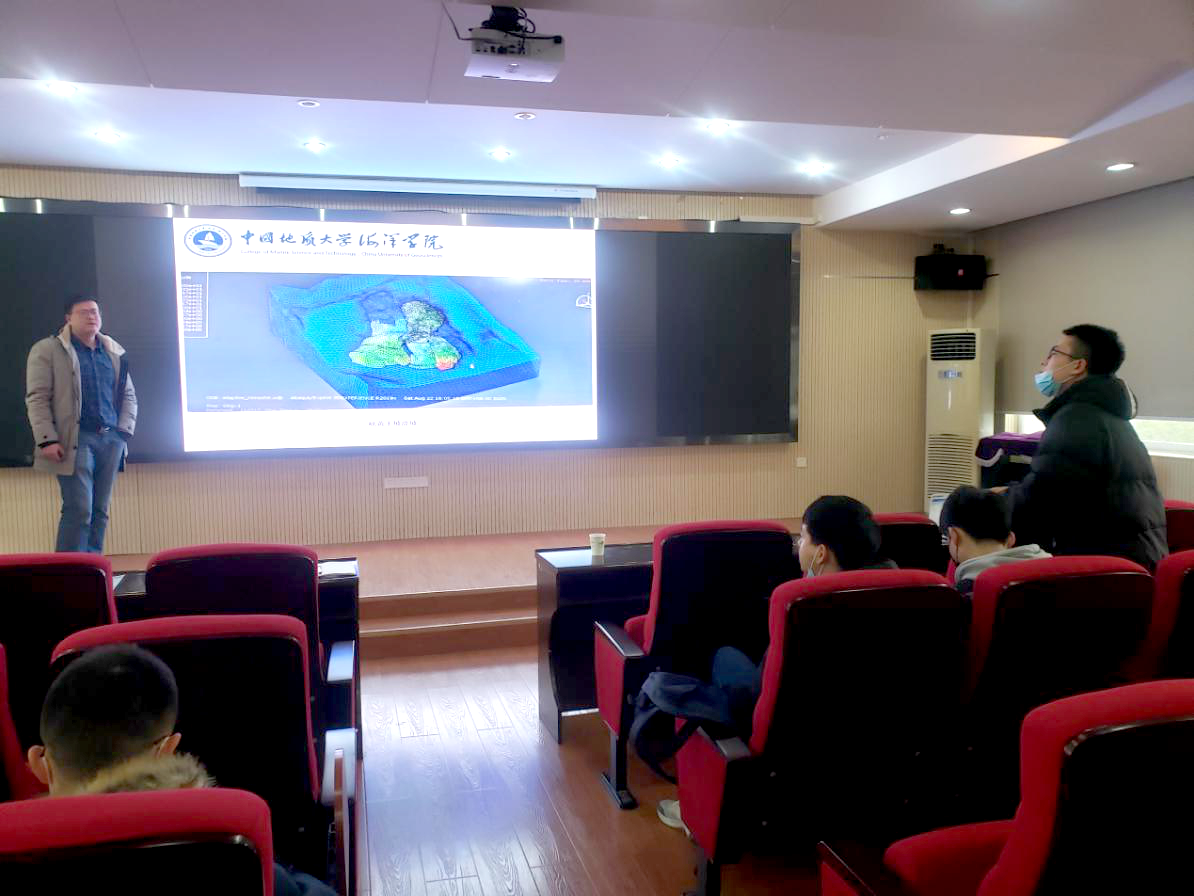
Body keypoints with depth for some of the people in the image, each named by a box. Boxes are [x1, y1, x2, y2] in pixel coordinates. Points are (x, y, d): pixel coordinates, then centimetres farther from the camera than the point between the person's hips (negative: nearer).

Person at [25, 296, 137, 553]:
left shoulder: (114, 352, 15)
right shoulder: (47, 349, 1)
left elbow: (128, 396, 19)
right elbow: (37, 398, -4)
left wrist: (124, 431, 5)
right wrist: (48, 440, -13)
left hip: (111, 439, 5)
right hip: (76, 439, -5)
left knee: (100, 510, 6)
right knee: (79, 509, -10)